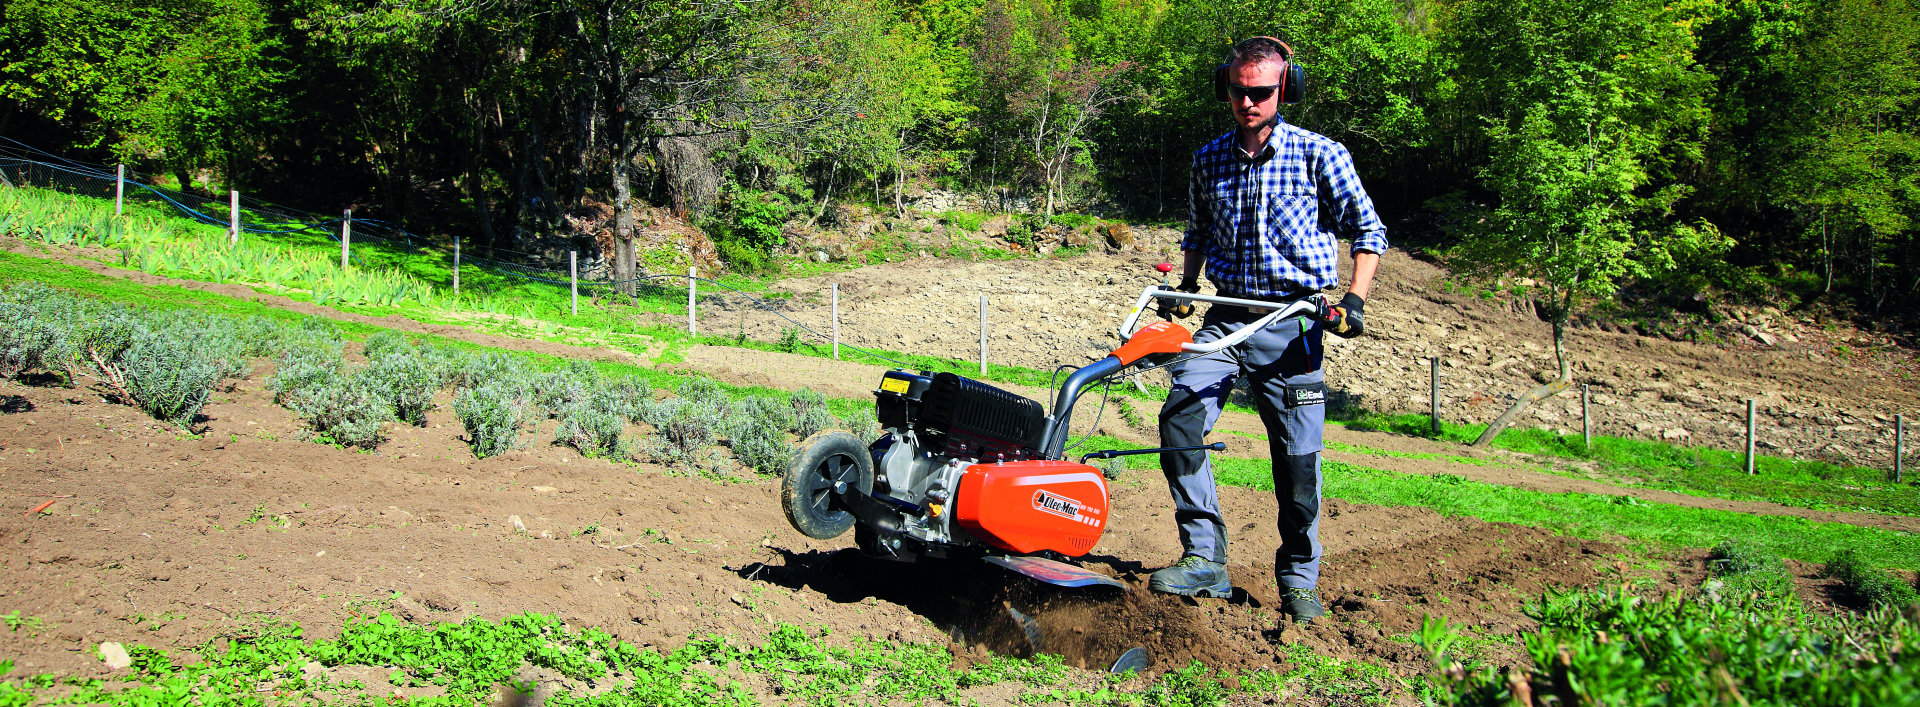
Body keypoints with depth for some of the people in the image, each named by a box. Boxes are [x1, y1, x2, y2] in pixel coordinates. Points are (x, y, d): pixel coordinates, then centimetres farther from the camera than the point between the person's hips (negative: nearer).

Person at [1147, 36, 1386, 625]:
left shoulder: (1319, 155, -2)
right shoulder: (1208, 161, 9)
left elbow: (1368, 230, 2)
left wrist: (1354, 299, -10)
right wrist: (1185, 286, 12)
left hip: (1292, 326, -3)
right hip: (1226, 318, 3)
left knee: (1298, 457, -1)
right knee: (1180, 414, -21)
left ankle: (1299, 580, 18)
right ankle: (1204, 559, -16)